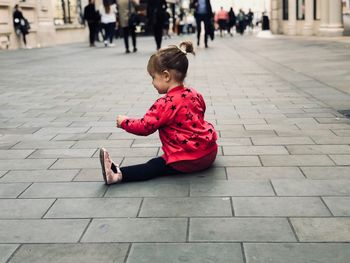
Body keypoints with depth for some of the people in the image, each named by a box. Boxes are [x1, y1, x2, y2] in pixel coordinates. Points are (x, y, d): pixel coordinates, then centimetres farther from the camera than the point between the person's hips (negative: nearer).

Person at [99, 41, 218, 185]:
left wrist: (124, 121, 4)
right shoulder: (195, 94, 8)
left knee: (153, 166, -11)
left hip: (186, 161, -7)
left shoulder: (165, 104, -16)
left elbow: (144, 127, -13)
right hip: (210, 153, 8)